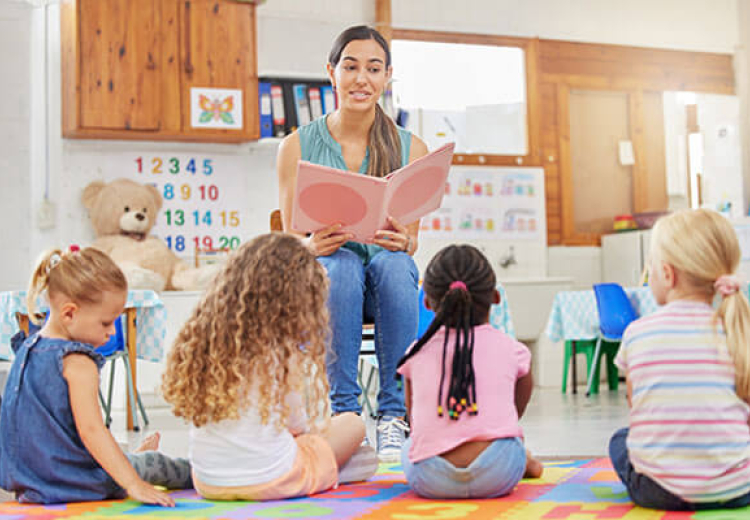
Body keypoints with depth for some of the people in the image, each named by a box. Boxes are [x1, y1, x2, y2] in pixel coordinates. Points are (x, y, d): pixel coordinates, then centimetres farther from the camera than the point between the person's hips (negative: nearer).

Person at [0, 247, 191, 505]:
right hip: (72, 482, -8)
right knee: (154, 462, 12)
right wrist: (134, 485, -30)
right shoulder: (78, 364, -24)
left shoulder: (27, 348, 4)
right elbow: (91, 429, -30)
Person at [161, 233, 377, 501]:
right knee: (351, 424, 15)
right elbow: (296, 422, -5)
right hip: (268, 482, -5)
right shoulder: (282, 352, -18)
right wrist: (312, 428, 19)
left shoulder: (199, 337, -5)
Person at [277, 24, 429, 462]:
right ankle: (343, 411, -30)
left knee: (394, 263, -34)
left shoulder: (411, 149, 4)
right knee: (342, 262, -35)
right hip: (321, 281, -1)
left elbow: (412, 241, 3)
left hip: (386, 290, 1)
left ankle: (395, 415, -29)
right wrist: (314, 245, -25)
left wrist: (401, 241, -23)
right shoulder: (298, 146, 1)